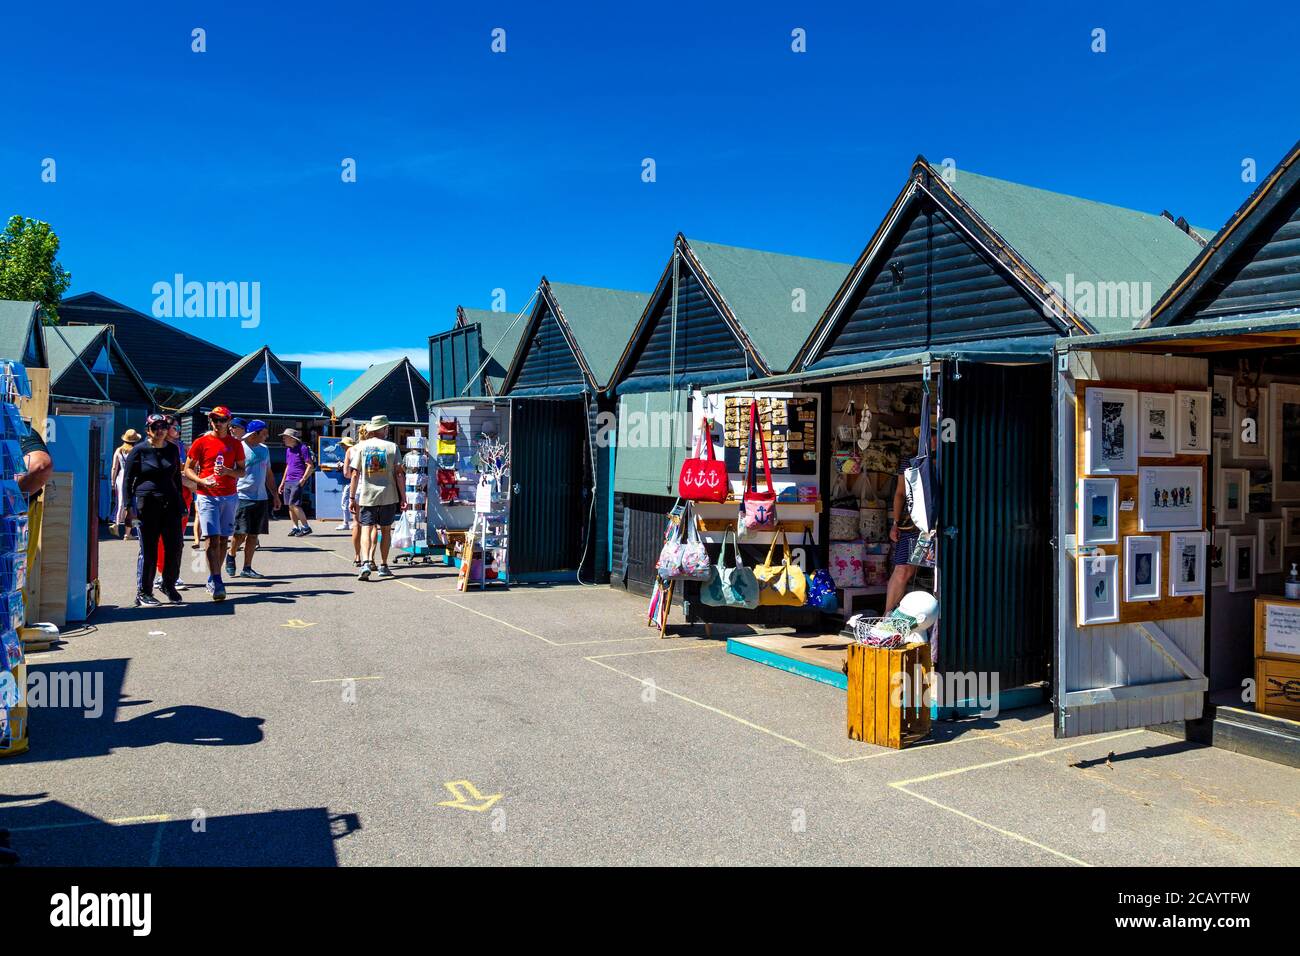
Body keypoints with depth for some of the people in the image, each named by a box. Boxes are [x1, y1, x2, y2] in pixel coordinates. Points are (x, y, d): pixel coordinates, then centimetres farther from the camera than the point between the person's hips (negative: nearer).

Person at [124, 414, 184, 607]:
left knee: (175, 546, 1)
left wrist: (180, 503, 16)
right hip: (147, 504, -4)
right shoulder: (139, 450, -1)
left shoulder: (173, 449, 12)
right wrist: (130, 506, -7)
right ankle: (143, 592, 11)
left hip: (170, 504, 4)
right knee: (148, 550, 0)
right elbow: (128, 479, 0)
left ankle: (169, 585, 20)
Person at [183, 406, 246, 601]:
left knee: (223, 539, 6)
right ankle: (217, 583, -13)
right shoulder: (201, 442, 2)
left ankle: (213, 580, 18)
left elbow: (241, 471, 11)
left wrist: (228, 471, -10)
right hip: (207, 496, -3)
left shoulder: (235, 444, 9)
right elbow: (188, 469, 4)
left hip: (230, 497, 3)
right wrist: (202, 481, -14)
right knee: (213, 539, -11)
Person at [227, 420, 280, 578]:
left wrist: (275, 495, 20)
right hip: (242, 497, -6)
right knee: (241, 533, -7)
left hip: (261, 498, 6)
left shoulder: (264, 449, 13)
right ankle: (231, 556, 23)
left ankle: (247, 568, 14)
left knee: (254, 535, 6)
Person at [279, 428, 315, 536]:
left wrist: (303, 480, -17)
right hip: (288, 481, 8)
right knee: (290, 506, 7)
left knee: (294, 504, -14)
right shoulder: (288, 450, 16)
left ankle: (306, 527, -8)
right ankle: (296, 528, 15)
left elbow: (310, 466, -12)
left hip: (298, 481, -8)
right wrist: (282, 482, 22)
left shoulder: (303, 448, -9)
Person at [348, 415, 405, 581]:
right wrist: (403, 498, -1)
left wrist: (352, 498, 5)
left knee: (366, 529, -1)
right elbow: (399, 474, -4)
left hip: (366, 496, 0)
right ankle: (383, 567, 16)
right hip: (388, 496, 0)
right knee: (385, 530, 12)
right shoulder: (392, 447, 0)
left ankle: (365, 563, -21)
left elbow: (355, 474, 0)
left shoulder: (361, 447, 3)